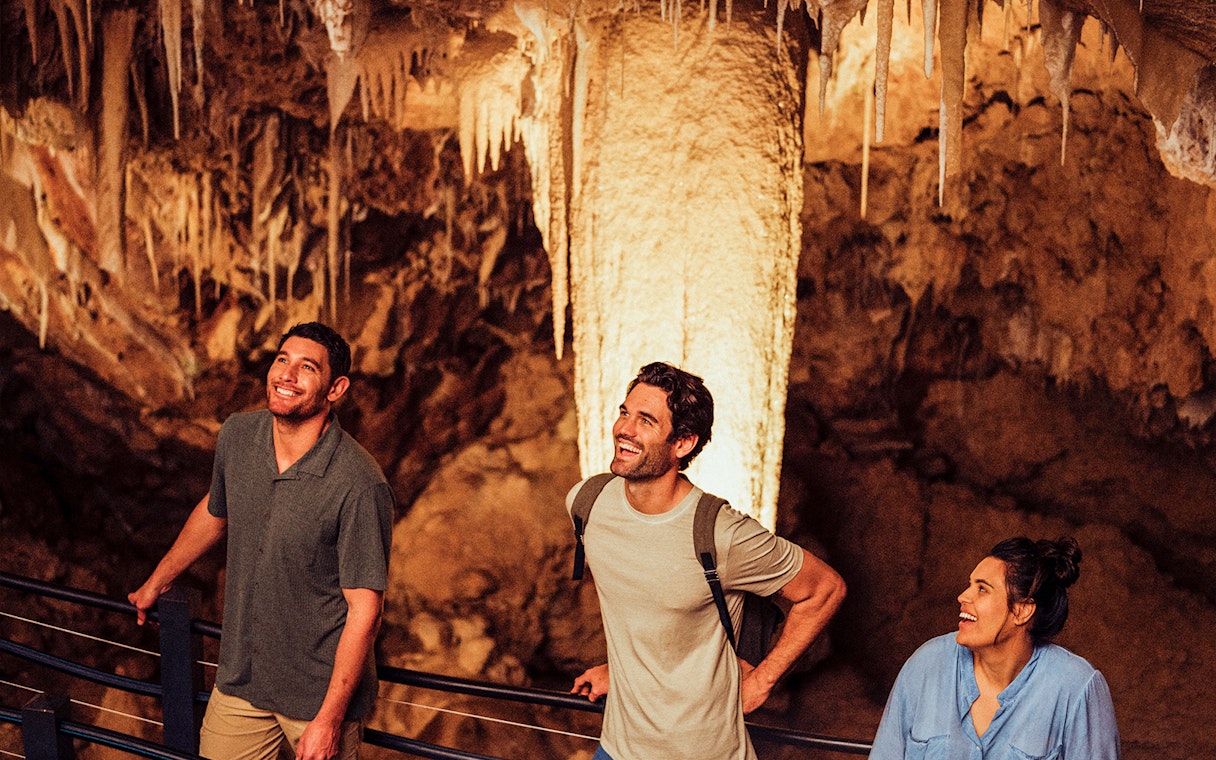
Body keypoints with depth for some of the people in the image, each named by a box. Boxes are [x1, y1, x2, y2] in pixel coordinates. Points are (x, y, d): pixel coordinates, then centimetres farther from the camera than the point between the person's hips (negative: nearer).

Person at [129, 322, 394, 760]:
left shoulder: (360, 485, -24)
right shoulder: (237, 436, -5)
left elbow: (364, 608, -20)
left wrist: (329, 719, -19)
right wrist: (158, 581, 29)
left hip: (321, 688, -5)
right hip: (240, 676, 5)